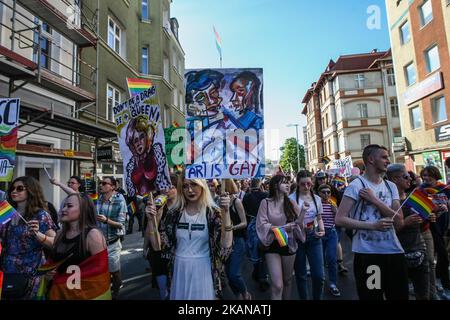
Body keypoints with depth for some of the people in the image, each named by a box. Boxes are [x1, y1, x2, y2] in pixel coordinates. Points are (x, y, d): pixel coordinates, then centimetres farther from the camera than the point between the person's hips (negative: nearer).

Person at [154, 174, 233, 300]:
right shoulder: (174, 213, -3)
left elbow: (226, 246, -23)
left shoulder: (213, 213, -12)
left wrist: (225, 212, -32)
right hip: (179, 272, 3)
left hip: (203, 271, -3)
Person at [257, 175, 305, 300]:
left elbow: (298, 222, 0)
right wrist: (282, 227, -19)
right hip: (273, 245, -3)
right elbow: (262, 225, -11)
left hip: (289, 244, 4)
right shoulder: (266, 202, -8)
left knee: (287, 280, 18)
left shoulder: (291, 203, 3)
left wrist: (303, 211, -16)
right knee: (277, 285, -7)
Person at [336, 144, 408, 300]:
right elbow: (340, 219, -16)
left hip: (394, 251, 6)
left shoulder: (391, 186, 8)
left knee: (400, 295, 19)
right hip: (367, 253, -5)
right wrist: (372, 225, -23)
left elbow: (399, 221, -2)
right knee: (371, 296, 10)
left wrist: (374, 199, -12)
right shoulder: (356, 186, -12)